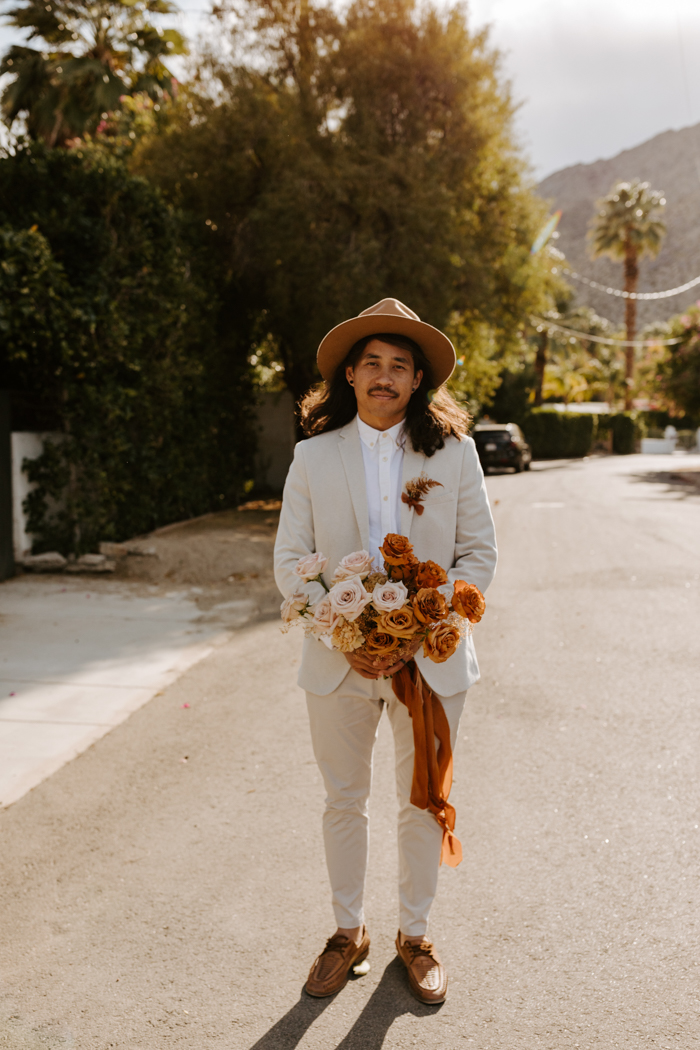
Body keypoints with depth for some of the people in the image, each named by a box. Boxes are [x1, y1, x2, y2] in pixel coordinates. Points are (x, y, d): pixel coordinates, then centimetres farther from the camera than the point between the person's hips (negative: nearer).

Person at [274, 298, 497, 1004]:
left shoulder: (453, 451, -2)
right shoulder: (314, 455, 0)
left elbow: (479, 553, -2)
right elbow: (289, 561, -1)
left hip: (431, 659, 0)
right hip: (337, 662, 1)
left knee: (423, 804, 13)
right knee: (343, 801, 14)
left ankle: (414, 935, 35)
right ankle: (348, 932, 36)